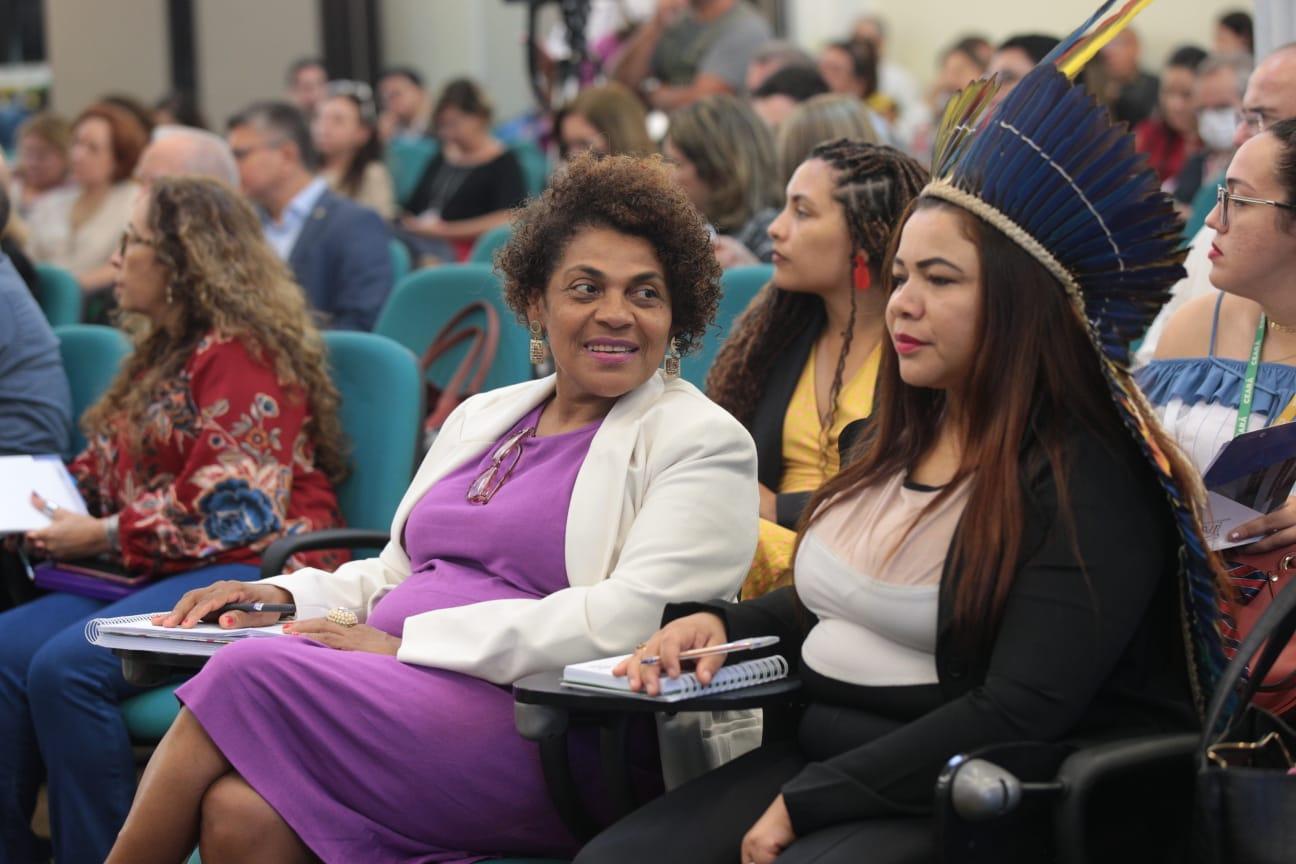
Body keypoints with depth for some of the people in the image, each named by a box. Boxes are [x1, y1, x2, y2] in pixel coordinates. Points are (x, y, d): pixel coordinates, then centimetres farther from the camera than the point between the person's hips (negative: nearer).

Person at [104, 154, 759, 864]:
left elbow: (633, 618, -13)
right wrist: (286, 595, 5)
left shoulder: (702, 444, 0)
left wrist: (404, 640, -14)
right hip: (405, 698, 6)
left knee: (252, 673, -23)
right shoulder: (482, 417, 24)